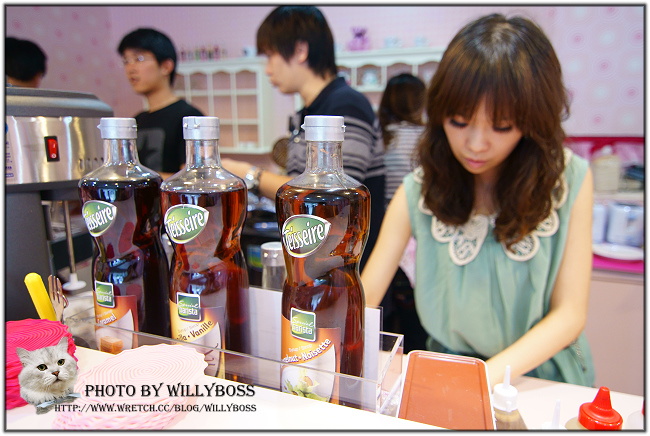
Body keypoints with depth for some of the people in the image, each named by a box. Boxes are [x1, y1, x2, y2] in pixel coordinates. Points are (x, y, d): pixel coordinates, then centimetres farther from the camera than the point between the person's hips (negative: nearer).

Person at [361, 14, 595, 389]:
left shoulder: (570, 180, -9)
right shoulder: (419, 190, -9)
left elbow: (569, 313, -8)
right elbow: (366, 293, -6)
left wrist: (490, 375, -21)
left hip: (543, 379, 2)